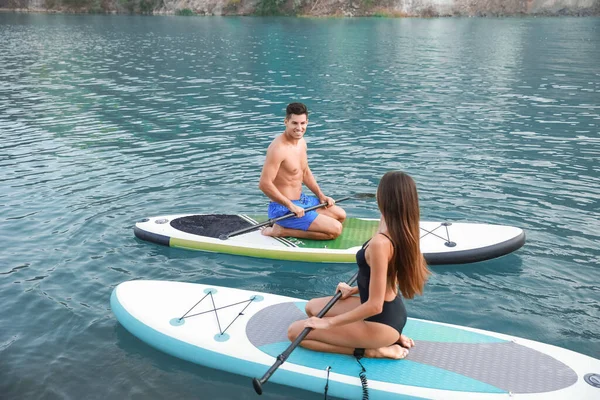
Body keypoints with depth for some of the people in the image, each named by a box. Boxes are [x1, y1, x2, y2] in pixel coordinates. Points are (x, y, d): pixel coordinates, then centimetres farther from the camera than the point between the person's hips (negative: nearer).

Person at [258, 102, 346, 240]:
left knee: (340, 215, 20)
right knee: (335, 230, -13)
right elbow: (264, 184, -27)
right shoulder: (278, 148, -24)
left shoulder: (301, 141, 6)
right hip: (283, 208, -10)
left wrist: (320, 195, 9)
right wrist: (291, 206, -24)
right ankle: (281, 231, -7)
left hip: (301, 199, 10)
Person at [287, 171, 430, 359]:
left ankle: (372, 350, -3)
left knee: (295, 332, -2)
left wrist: (329, 323, -18)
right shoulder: (403, 232, -5)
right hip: (393, 311, 8)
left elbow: (374, 306, -28)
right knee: (312, 307, 23)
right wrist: (354, 290, 14)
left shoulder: (380, 243, -31)